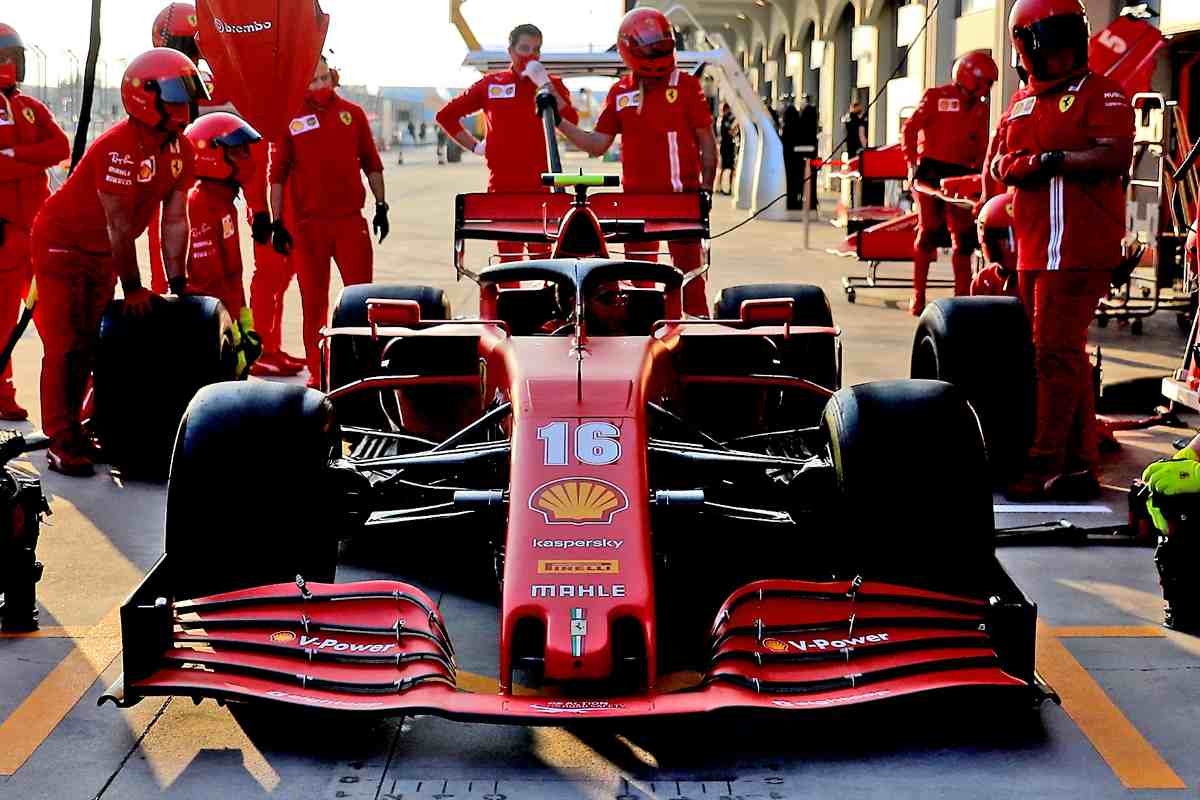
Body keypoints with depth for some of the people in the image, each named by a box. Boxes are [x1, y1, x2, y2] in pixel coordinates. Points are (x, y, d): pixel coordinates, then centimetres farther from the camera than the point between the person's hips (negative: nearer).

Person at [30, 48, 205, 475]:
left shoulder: (181, 149, -5)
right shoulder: (118, 148, -29)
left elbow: (175, 220, -3)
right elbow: (120, 224, -26)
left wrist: (177, 283, -6)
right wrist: (133, 287, -21)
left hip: (103, 254, 8)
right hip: (62, 243, -8)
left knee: (92, 341, 11)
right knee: (64, 344, -8)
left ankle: (72, 426, 22)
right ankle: (62, 441, -4)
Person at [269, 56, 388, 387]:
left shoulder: (352, 113, 7)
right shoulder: (290, 120, 2)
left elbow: (371, 164, 13)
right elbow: (277, 175, 3)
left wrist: (381, 206, 9)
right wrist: (277, 223, -1)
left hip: (351, 219, 1)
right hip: (307, 223, -1)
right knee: (314, 300, 5)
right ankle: (316, 370, 13)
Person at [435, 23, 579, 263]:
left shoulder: (552, 84, 9)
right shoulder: (490, 85, 10)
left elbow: (570, 121, -9)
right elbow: (446, 115, 17)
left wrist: (544, 85, -13)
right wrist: (474, 146, 10)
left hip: (540, 186, -1)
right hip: (502, 186, 1)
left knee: (541, 252, -5)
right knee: (508, 255, 3)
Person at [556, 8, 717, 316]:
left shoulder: (686, 86, -4)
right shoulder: (620, 92, 7)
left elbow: (706, 141, -1)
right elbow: (597, 144, 10)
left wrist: (706, 186, -6)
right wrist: (558, 121, 2)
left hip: (681, 194, -4)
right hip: (636, 196, 4)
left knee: (689, 268, 1)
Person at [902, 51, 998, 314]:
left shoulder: (980, 108, 14)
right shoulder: (937, 97, -2)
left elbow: (981, 147, 16)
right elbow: (909, 130, -5)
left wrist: (979, 171, 2)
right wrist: (913, 163, -11)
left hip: (961, 175, 6)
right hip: (931, 171, -5)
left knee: (963, 236, 4)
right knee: (929, 231, -7)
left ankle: (962, 295, 13)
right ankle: (918, 296, 0)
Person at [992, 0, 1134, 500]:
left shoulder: (1101, 94, -2)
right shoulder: (1022, 105, 20)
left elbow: (1117, 156, -16)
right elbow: (1001, 165, 20)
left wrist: (1050, 160, -12)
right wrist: (1017, 167, -3)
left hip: (1077, 249, -8)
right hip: (1033, 248, 8)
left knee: (1056, 354, -10)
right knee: (1066, 355, 12)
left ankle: (1044, 466, -7)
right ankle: (1080, 464, 19)